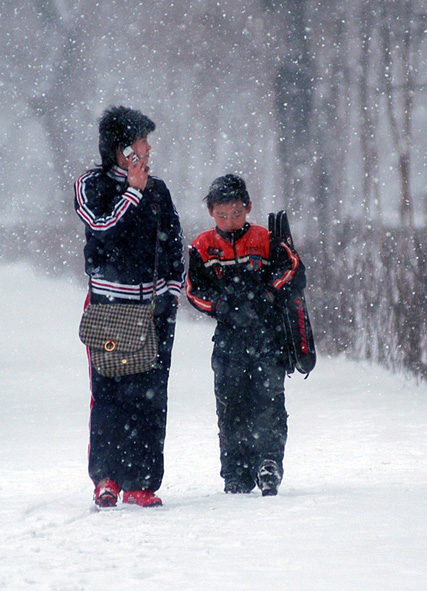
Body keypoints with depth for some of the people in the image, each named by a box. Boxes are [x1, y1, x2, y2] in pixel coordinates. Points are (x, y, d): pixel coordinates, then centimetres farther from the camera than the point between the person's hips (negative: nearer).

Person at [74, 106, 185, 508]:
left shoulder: (157, 190, 13)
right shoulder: (91, 186, 1)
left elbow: (174, 246, 16)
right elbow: (105, 230, -15)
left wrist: (171, 291, 4)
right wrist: (132, 191, -11)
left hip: (154, 306, 3)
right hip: (109, 304, -3)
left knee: (150, 395, -1)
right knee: (108, 392, -7)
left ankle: (142, 482, 1)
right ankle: (106, 478, -1)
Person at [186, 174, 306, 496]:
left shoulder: (266, 241, 5)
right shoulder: (202, 248, 10)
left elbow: (294, 270, -4)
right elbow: (194, 290, 5)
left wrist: (266, 297, -16)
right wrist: (224, 306, -11)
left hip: (268, 336, -2)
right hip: (229, 337, 2)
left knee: (268, 399, -12)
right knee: (230, 406, 0)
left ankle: (269, 460, -12)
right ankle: (236, 475, 6)